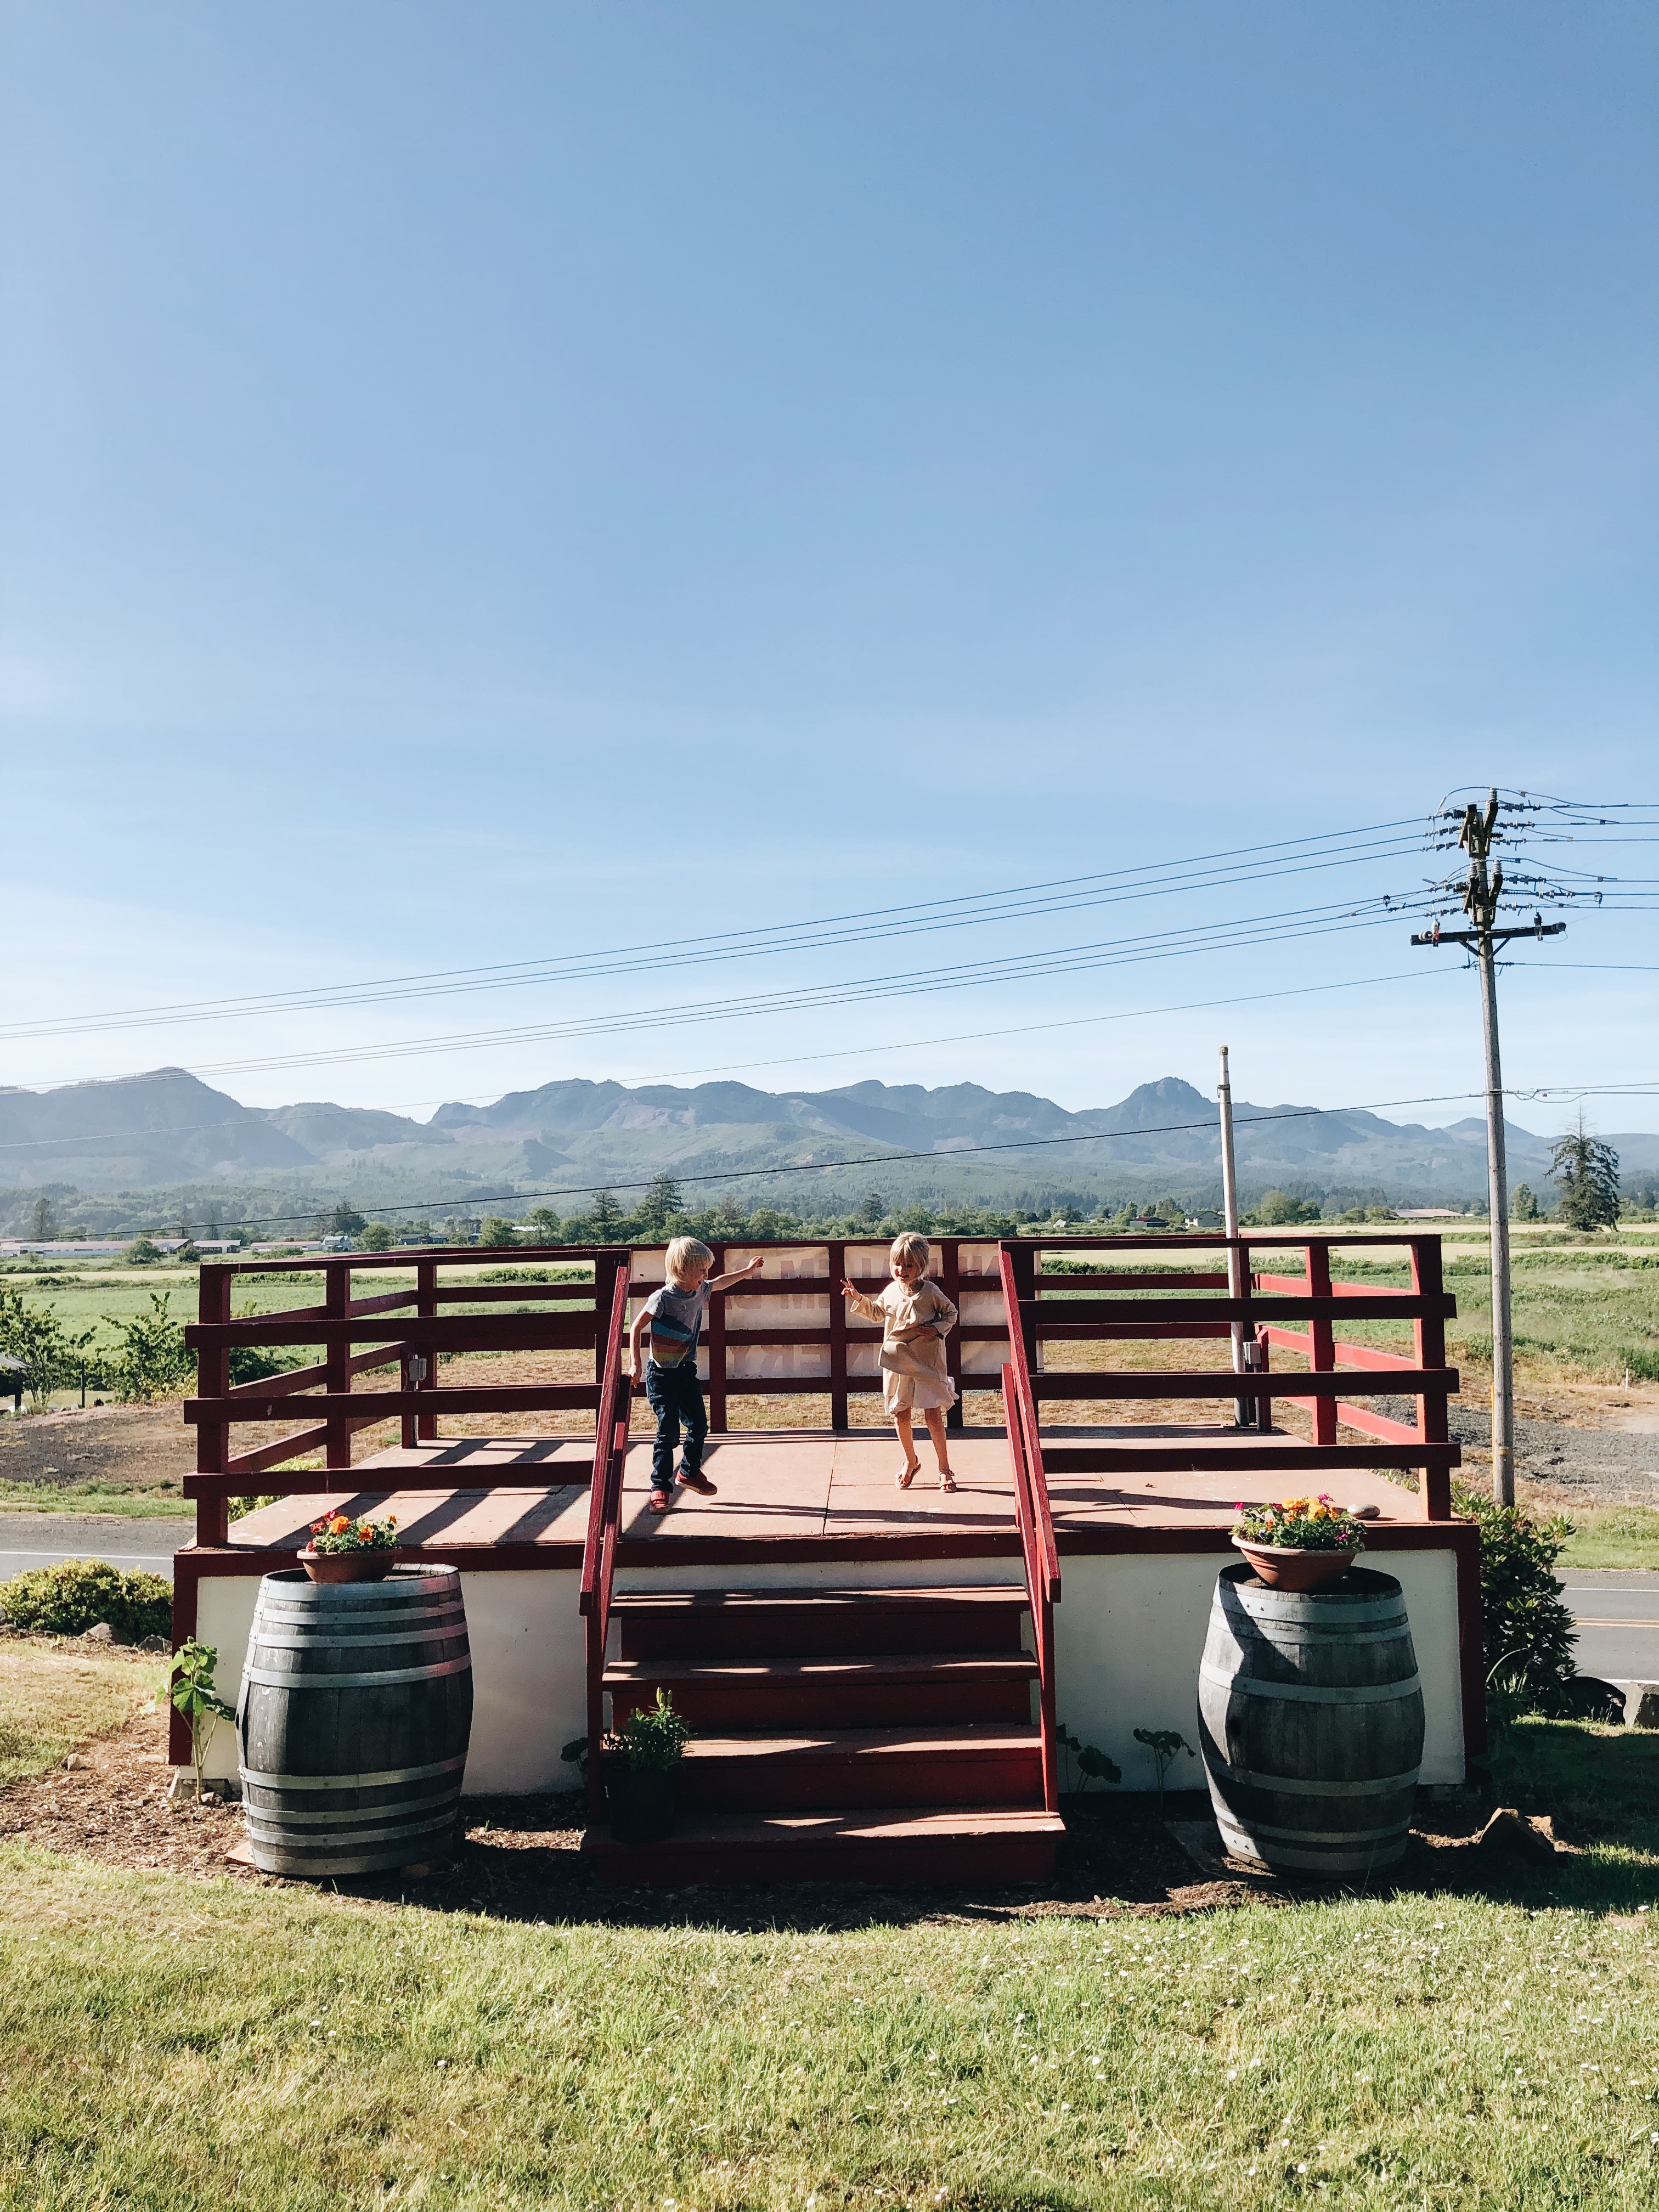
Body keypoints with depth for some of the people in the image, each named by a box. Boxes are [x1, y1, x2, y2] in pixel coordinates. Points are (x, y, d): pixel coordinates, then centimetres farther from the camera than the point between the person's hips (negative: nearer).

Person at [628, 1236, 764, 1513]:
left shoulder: (699, 1292, 1)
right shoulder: (663, 1298, -21)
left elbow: (720, 1283, 23)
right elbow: (637, 1328, -17)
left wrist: (747, 1271, 31)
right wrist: (635, 1363, -21)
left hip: (687, 1372, 7)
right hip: (661, 1375, -7)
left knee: (699, 1424, 13)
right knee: (668, 1432, -8)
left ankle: (690, 1472, 35)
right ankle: (660, 1486, 5)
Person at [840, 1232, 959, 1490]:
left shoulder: (930, 1292, -9)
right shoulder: (891, 1292, 2)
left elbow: (951, 1314, 3)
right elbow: (876, 1313, 21)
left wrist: (937, 1329, -14)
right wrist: (858, 1299, 7)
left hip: (927, 1362, -4)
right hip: (898, 1361, 4)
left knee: (933, 1414, -2)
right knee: (901, 1414, 10)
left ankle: (944, 1468, 10)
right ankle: (910, 1461, 32)